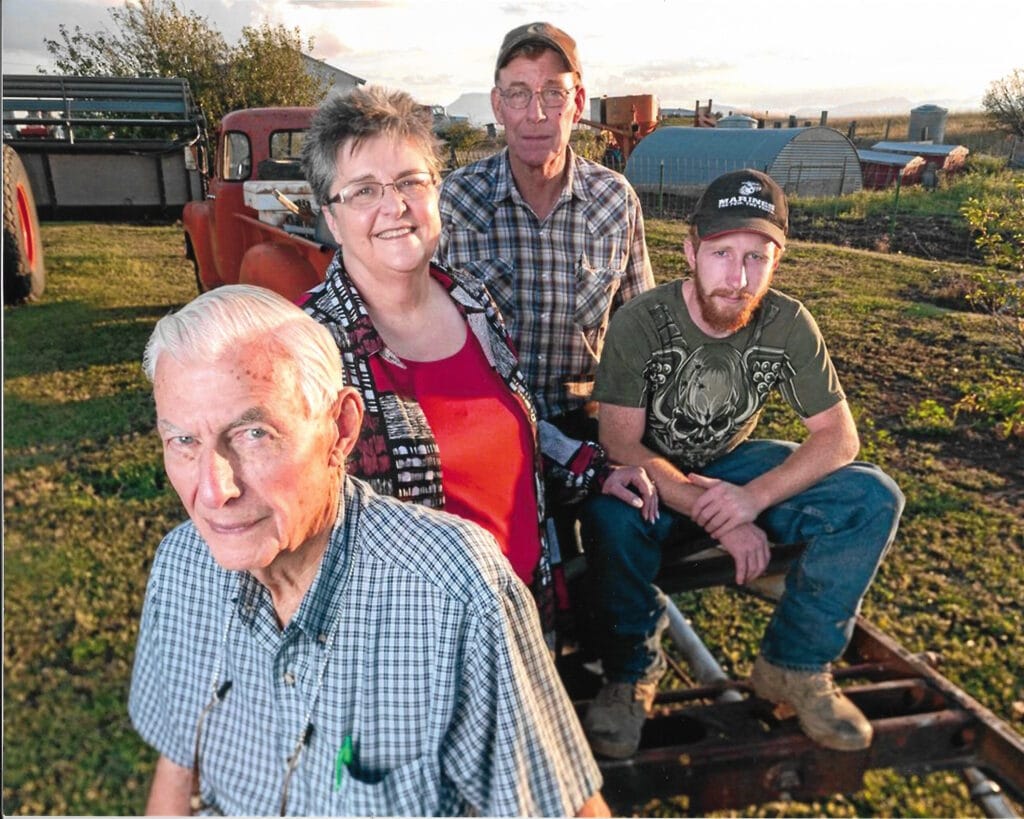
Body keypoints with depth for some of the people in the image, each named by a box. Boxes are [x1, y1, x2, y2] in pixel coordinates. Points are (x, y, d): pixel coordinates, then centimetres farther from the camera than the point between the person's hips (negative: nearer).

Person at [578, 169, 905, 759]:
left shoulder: (789, 324, -12)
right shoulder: (641, 322, -21)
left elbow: (839, 436, -11)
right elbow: (620, 445, -23)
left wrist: (753, 497, -29)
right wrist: (717, 518, -33)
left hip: (733, 465, 4)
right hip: (652, 478, -3)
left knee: (874, 498, -16)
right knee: (610, 513, -38)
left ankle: (794, 665, -1)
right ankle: (632, 669, -10)